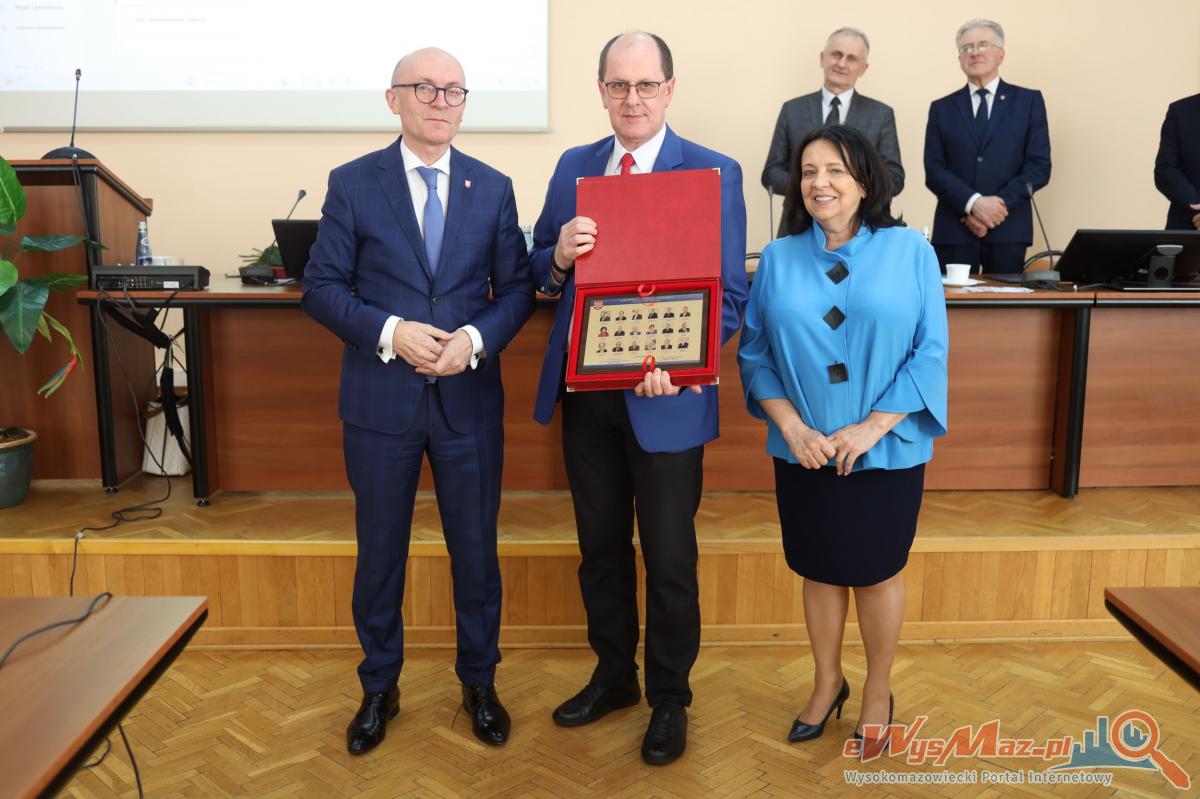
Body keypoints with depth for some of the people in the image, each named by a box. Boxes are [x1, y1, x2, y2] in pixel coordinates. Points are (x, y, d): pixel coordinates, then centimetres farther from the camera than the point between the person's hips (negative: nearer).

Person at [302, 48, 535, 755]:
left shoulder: (494, 187, 4)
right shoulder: (352, 184, 0)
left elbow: (517, 288, 3)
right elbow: (322, 286, -3)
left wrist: (476, 339, -15)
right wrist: (390, 332, -18)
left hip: (470, 398, 1)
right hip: (381, 399, -1)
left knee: (476, 550, 11)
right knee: (380, 555, 12)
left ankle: (479, 683, 33)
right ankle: (379, 689, 33)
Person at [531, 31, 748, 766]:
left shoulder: (715, 173, -6)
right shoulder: (572, 168, 8)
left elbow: (730, 293, -10)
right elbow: (540, 275, 9)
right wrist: (559, 255, -14)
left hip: (664, 396, -4)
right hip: (585, 392, 5)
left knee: (669, 560, 9)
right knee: (601, 548, 18)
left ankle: (670, 699, 30)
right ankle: (613, 676, 39)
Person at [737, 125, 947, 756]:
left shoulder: (909, 251, -4)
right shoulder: (778, 258, 2)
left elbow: (930, 352, -7)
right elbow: (754, 353, 1)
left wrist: (871, 428, -15)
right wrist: (791, 426, -12)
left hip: (886, 452, -2)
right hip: (804, 453, 2)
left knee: (876, 574, 11)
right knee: (819, 571, 14)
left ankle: (877, 692, 34)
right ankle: (827, 683, 36)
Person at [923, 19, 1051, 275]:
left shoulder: (1029, 101, 9)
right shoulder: (942, 108, 11)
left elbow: (1039, 166, 2)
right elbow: (934, 170, 1)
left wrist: (997, 205, -11)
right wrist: (973, 203, -14)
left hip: (1007, 230, 0)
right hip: (953, 231, 0)